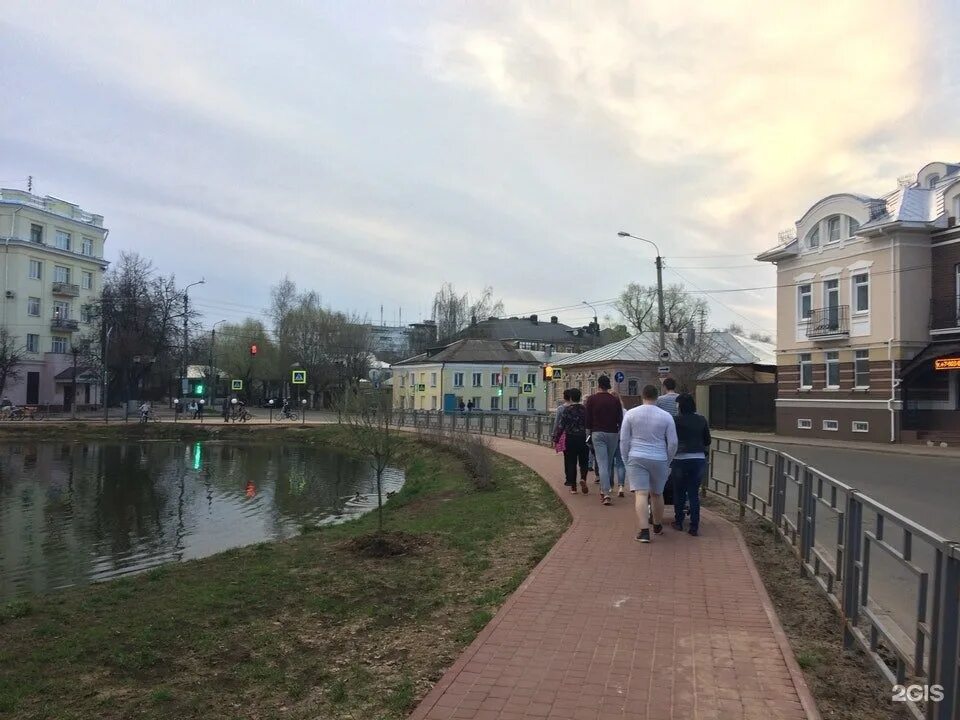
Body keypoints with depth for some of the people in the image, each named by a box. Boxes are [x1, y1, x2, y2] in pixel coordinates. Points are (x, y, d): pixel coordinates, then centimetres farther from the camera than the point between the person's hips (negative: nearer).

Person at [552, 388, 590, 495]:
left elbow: (561, 426, -7)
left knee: (571, 462, 6)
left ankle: (573, 487, 7)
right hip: (582, 438, 1)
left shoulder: (566, 410, -7)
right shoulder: (584, 409, -1)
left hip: (570, 439, -1)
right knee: (583, 462, 12)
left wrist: (556, 439, -1)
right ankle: (583, 479, -13)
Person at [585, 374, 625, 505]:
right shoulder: (615, 400, 4)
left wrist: (588, 433, 9)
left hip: (598, 433, -2)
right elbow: (620, 420, 5)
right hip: (613, 434, 2)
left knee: (602, 464, -8)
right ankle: (604, 489, 25)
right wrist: (619, 435, 15)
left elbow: (588, 419, -1)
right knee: (609, 464, 16)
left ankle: (606, 493, -19)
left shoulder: (592, 399, -1)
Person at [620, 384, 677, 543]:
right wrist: (667, 461, 15)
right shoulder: (666, 416, 0)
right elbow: (673, 443, 3)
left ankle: (644, 530, -15)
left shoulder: (630, 414, -1)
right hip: (659, 459, 1)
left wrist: (626, 459, 11)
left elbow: (624, 439, 1)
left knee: (640, 494, -6)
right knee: (657, 494, 16)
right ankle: (658, 526, 32)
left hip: (636, 458, -1)